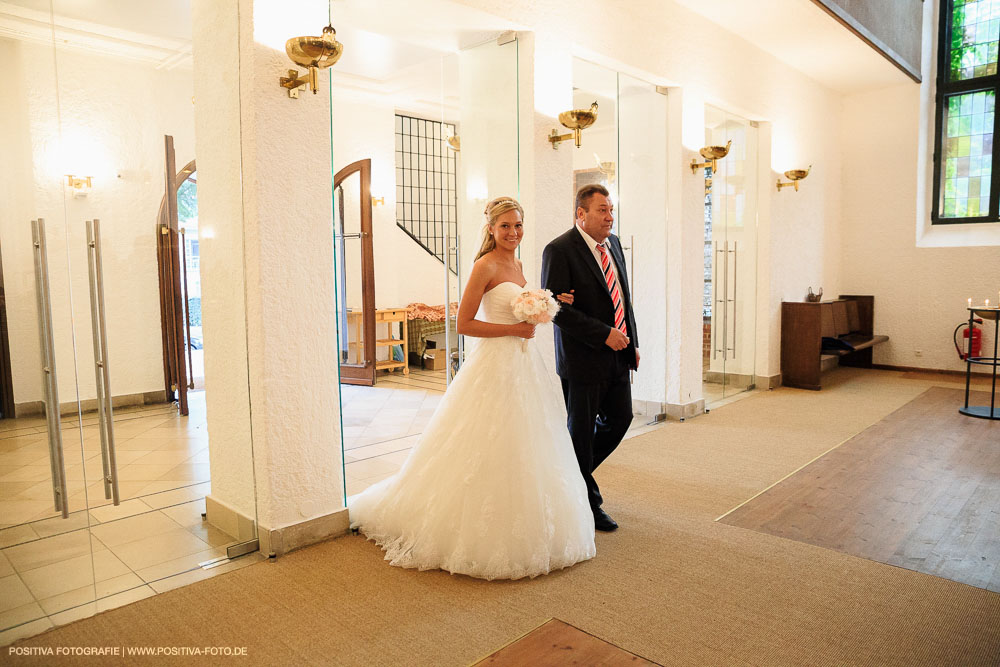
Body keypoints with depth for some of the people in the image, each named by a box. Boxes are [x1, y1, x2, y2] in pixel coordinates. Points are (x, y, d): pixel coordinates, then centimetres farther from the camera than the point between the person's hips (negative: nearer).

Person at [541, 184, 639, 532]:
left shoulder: (613, 243, 11)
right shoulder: (559, 250, -14)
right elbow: (555, 307, -20)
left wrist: (632, 342, 14)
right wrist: (604, 334, -20)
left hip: (618, 355, 8)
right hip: (583, 358, -8)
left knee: (620, 419, 14)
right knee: (581, 429, 6)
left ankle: (571, 470, 36)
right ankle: (587, 501, 24)